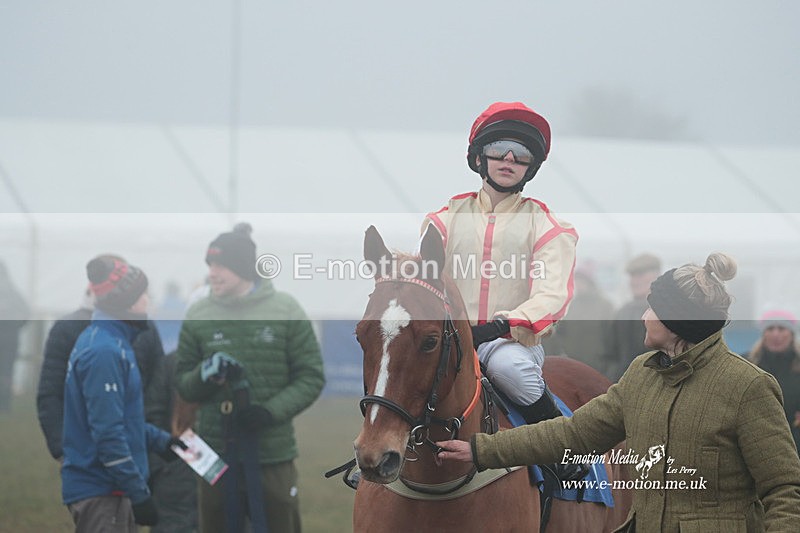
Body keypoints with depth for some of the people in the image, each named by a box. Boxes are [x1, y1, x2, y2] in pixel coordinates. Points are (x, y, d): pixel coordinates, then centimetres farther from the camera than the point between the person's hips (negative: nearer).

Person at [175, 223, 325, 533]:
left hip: (273, 456, -2)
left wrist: (273, 410, -14)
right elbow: (184, 385, 8)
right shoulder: (198, 316, 3)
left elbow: (311, 377, 1)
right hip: (216, 454, 2)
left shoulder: (286, 311, -2)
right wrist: (205, 375, -14)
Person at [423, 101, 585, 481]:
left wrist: (499, 327, -24)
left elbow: (551, 297, -6)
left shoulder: (547, 228, 9)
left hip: (514, 341, -2)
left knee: (508, 364, -39)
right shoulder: (445, 220, 16)